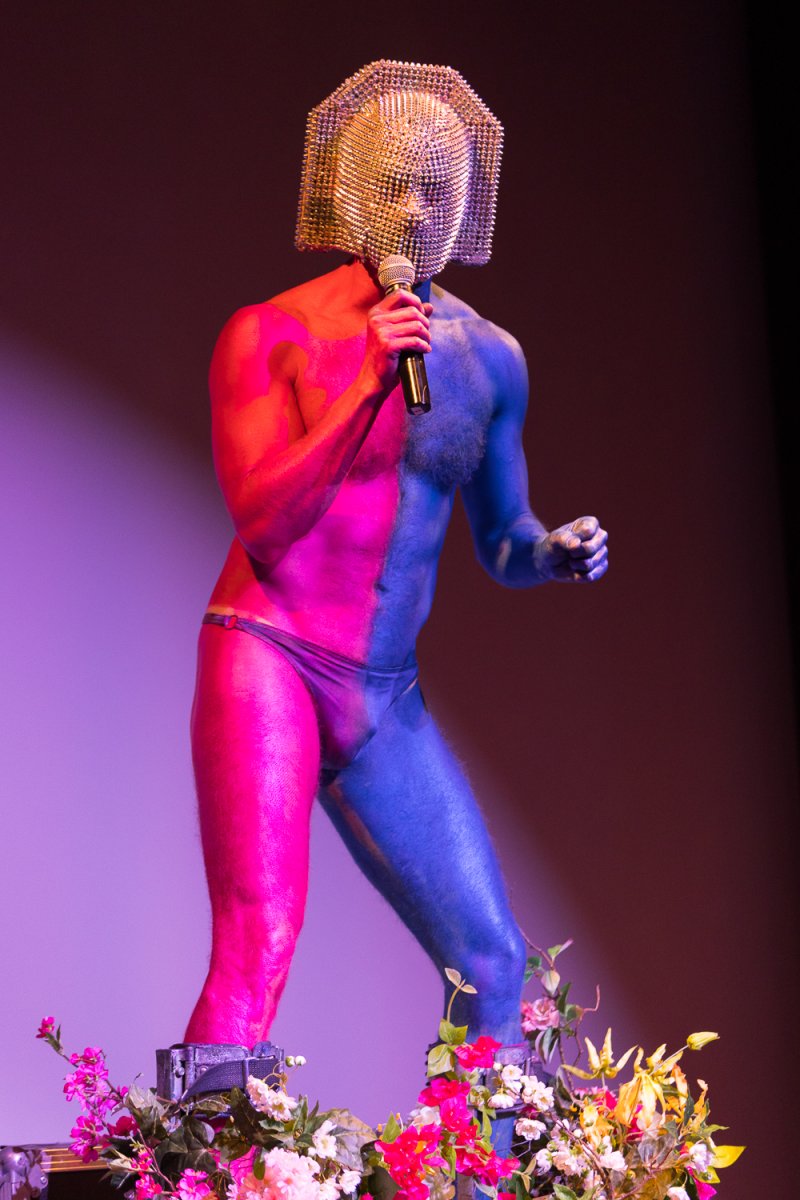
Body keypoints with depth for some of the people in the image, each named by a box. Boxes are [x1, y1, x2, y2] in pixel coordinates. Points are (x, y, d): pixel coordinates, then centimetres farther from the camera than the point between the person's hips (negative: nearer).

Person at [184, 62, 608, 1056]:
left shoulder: (489, 358, 11)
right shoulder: (272, 334, -2)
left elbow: (501, 541, 19)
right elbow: (261, 516, -11)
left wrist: (557, 553, -4)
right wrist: (370, 383, -17)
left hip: (387, 702, 5)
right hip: (269, 660, -5)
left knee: (491, 962, 1)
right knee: (259, 946, -19)